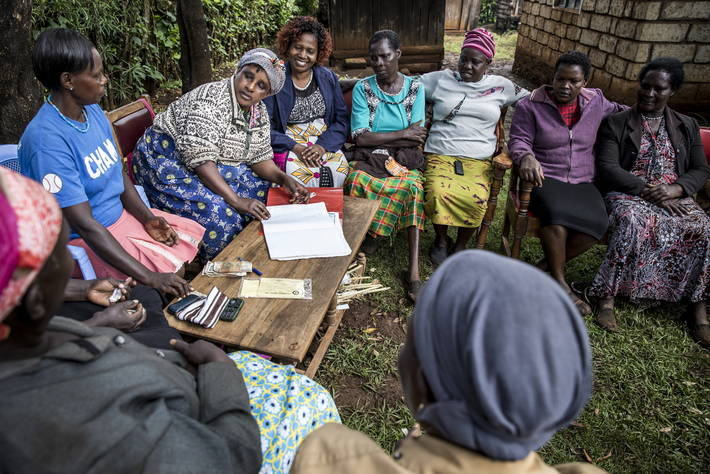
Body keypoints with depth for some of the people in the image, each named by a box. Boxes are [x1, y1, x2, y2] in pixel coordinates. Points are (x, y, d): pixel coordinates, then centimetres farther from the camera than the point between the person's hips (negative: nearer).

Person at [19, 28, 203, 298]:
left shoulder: (92, 110, -1)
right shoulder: (46, 140, -28)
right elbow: (85, 225, -29)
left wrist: (147, 218, -6)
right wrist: (149, 278, -32)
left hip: (121, 214, 9)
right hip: (81, 241, -8)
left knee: (195, 236, 6)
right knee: (171, 270, -20)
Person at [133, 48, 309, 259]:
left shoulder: (259, 111, -1)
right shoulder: (211, 100, -26)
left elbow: (259, 156, 2)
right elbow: (200, 159, -32)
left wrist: (283, 179, -17)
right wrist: (236, 200, -36)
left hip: (214, 167, 9)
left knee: (263, 189, 0)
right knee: (219, 215, -27)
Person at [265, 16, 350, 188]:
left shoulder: (328, 78, 9)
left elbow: (342, 120, 6)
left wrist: (322, 146, -11)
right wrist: (295, 147, -17)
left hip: (325, 145, 3)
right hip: (287, 146, -2)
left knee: (340, 168, -28)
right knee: (301, 172, -34)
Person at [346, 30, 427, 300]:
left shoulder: (415, 87, 7)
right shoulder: (363, 88, 4)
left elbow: (417, 139, -2)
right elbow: (360, 138, -8)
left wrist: (378, 137, -7)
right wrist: (402, 133, -9)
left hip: (404, 159, 0)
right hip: (370, 158, 0)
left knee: (414, 186, -32)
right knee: (356, 180, -35)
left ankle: (414, 272, -32)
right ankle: (365, 236, -8)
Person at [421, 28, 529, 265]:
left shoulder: (501, 86, 16)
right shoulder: (440, 79, 14)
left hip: (478, 161, 1)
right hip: (440, 155, 0)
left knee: (476, 199, -31)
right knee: (438, 193, -32)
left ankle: (460, 246, -1)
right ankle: (441, 240, -2)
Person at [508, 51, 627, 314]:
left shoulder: (596, 102, 14)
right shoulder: (530, 106, 2)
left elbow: (616, 109, 36)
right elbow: (518, 141, -4)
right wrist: (527, 158, -24)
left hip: (583, 182, 4)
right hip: (544, 178, -4)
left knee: (597, 223, -27)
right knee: (557, 213, -37)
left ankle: (546, 266, -8)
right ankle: (559, 282, -21)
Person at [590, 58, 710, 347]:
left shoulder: (687, 127, 17)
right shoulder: (615, 124, 5)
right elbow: (608, 168, -6)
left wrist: (674, 189, -11)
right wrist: (647, 190, -17)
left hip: (675, 197, 4)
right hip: (628, 195, -3)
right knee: (633, 223, -38)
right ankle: (606, 297, -32)